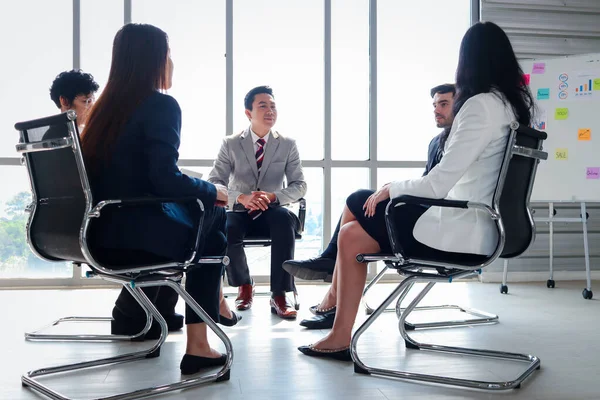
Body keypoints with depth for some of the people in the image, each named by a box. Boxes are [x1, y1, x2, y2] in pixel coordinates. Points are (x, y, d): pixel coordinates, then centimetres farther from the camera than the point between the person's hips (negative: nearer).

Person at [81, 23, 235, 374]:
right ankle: (197, 346, 18)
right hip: (134, 236, -7)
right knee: (212, 235, 18)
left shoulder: (105, 106, 10)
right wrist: (213, 190, -3)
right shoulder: (161, 105, -11)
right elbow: (165, 180, -21)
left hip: (100, 233, 7)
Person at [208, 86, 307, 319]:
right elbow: (214, 183, -5)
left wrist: (273, 196, -21)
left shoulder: (288, 144, 4)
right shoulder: (231, 144, 1)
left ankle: (279, 295, -30)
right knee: (225, 228, -35)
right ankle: (244, 285, -5)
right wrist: (242, 198, -26)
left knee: (285, 220, -36)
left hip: (271, 212, 0)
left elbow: (299, 185, 1)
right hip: (240, 211, 0)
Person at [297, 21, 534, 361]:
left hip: (461, 231, -9)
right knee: (357, 203, 13)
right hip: (472, 223, 9)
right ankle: (334, 302, 22)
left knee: (352, 236, -1)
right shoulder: (512, 104, 7)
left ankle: (341, 338, 10)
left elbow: (438, 184, -24)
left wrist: (390, 189, -7)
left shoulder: (482, 105, -21)